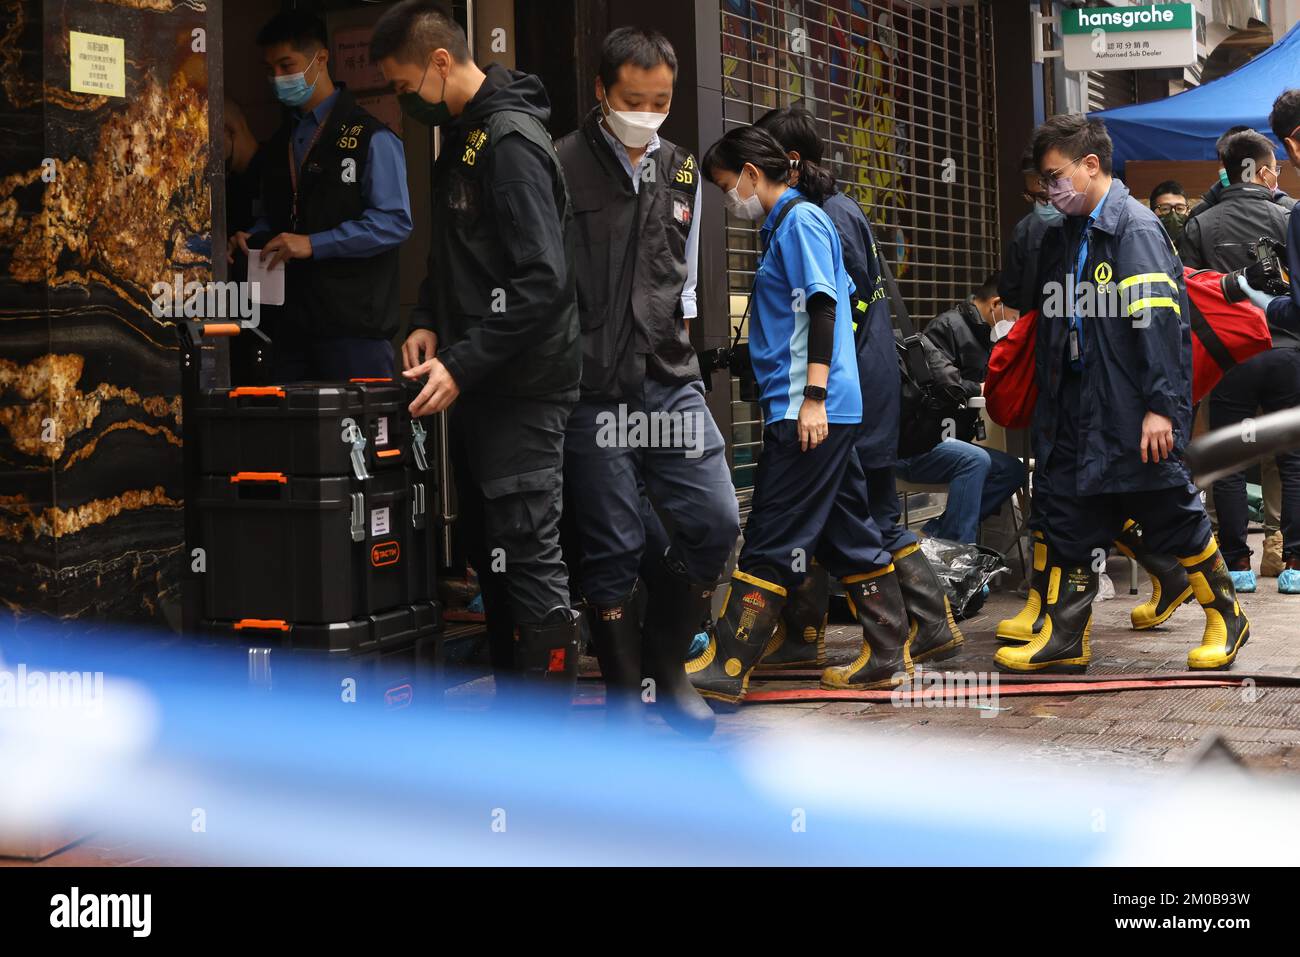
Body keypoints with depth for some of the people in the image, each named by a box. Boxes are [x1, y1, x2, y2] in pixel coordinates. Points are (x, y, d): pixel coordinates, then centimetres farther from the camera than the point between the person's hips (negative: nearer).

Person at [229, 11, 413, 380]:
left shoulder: (370, 138, -5)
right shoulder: (280, 143, 19)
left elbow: (394, 222, -13)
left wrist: (314, 245, -18)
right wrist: (251, 239, 5)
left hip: (354, 322, -7)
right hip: (291, 322, 7)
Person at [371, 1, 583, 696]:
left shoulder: (512, 142, -16)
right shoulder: (462, 137, 15)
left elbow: (541, 280, -22)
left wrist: (463, 366, -22)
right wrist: (429, 321, 8)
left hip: (522, 390, -10)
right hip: (477, 385, 10)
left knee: (528, 555, -7)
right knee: (487, 552, 14)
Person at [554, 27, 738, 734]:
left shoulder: (682, 172, 13)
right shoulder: (563, 167, -5)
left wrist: (673, 349, 14)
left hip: (669, 383, 5)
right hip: (593, 390, -5)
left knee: (714, 522, -1)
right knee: (611, 549, 0)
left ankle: (667, 666, 19)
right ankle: (622, 695, 15)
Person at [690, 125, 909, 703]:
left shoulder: (800, 219, -8)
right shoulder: (783, 226, 20)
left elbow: (823, 307, -16)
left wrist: (813, 397, -20)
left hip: (807, 412, -10)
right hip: (830, 413, 10)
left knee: (772, 541, -9)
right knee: (848, 535, 12)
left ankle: (724, 670, -8)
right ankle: (888, 659, 17)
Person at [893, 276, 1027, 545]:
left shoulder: (982, 336, 18)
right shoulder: (948, 326, -11)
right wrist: (978, 390, -17)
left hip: (951, 440, 10)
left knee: (1012, 469, -6)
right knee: (975, 460, -31)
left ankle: (935, 533, -10)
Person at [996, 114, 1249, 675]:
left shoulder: (1136, 228, -12)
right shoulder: (1066, 236, 13)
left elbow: (1160, 323, -19)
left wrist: (1161, 406, -24)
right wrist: (1045, 405, 16)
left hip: (1132, 410, -8)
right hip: (1078, 407, 8)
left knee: (1171, 513, 3)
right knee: (1070, 517, 7)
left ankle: (1226, 618, 22)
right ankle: (1065, 639, 14)